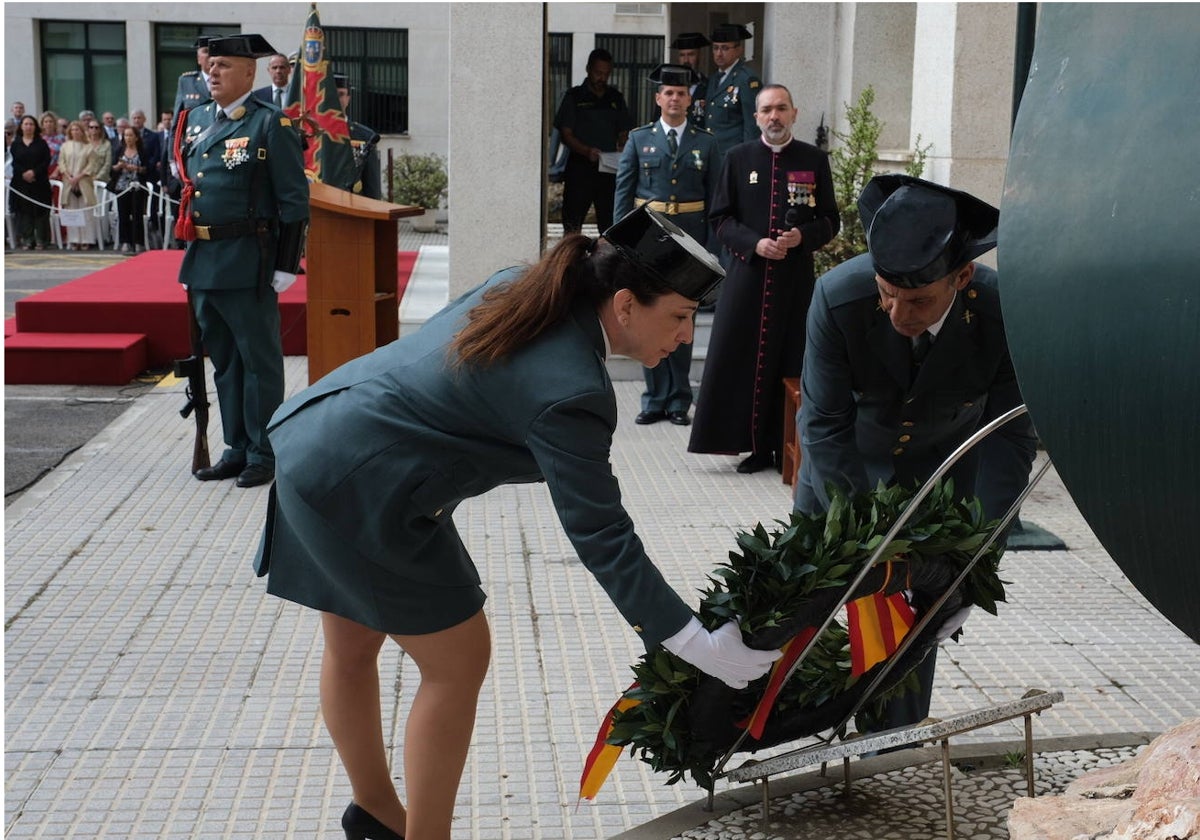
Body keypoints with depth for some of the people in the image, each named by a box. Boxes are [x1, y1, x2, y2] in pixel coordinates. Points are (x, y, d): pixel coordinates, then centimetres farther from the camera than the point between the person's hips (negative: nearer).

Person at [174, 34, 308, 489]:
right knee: (223, 360, 14)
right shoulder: (195, 119, 13)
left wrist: (286, 265, -13)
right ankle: (237, 448, 25)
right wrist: (190, 255, 19)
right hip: (202, 260, 7)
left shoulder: (270, 124, -8)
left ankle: (263, 455, 11)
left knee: (259, 360, 2)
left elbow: (294, 200, -10)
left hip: (247, 263, -7)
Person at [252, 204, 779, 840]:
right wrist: (699, 646, -18)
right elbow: (601, 538, -22)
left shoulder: (523, 288, 1)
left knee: (352, 649, 22)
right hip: (359, 489, -10)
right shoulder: (568, 392, -24)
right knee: (458, 662, 5)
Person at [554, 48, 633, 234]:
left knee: (610, 224, 3)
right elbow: (566, 134, -3)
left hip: (610, 169, 3)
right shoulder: (574, 96, 3)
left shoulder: (616, 98, 13)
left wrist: (622, 147, -8)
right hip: (580, 167, -3)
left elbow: (624, 131, 16)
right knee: (572, 224, -5)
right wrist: (587, 151, -20)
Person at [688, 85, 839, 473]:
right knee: (744, 359, -1)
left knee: (791, 362, 1)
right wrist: (754, 243, -11)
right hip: (747, 275, 0)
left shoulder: (815, 160, 6)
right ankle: (757, 446, 8)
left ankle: (787, 447, 10)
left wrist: (803, 236, -11)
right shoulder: (738, 158, 7)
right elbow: (720, 218, 5)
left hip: (796, 277, 0)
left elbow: (830, 221, 8)